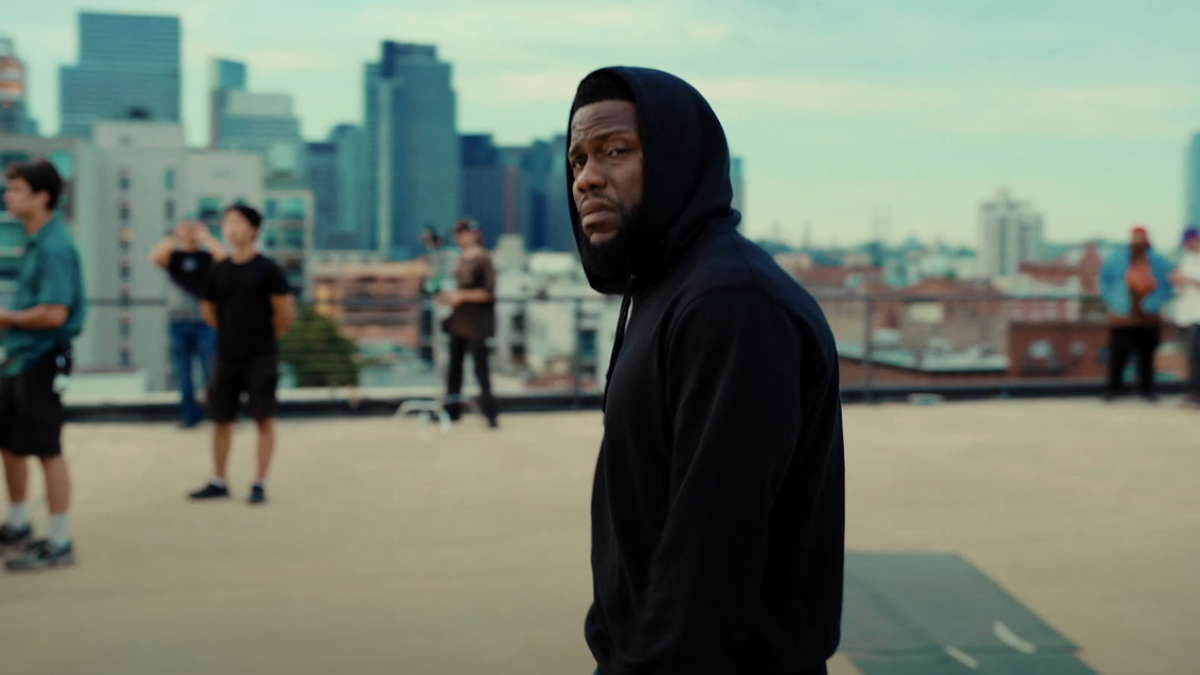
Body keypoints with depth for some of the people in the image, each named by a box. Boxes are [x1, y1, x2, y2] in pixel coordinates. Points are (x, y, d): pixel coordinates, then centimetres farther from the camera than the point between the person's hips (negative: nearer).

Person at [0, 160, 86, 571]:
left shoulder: (53, 247, -19)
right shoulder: (35, 241, 10)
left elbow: (54, 313, -25)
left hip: (43, 360, -10)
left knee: (46, 449, -2)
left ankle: (59, 544, 9)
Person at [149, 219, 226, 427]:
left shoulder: (207, 256, 5)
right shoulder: (173, 256, 10)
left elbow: (222, 255, -15)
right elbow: (155, 258, -10)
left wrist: (204, 236, -8)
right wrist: (173, 238, -11)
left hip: (205, 322, -2)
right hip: (179, 322, 2)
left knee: (210, 371, -3)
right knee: (183, 373, 5)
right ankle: (189, 413, 13)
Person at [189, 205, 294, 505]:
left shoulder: (266, 269, -7)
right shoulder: (220, 270, 6)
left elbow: (285, 312, -6)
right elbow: (208, 309, 17)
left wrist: (264, 336, 4)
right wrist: (233, 332, 13)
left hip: (260, 357, -4)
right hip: (226, 356, 5)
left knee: (264, 419, -1)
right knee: (221, 419, 9)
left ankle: (259, 483, 6)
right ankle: (219, 481, 19)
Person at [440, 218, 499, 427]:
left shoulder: (483, 259, -13)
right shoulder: (462, 259, 10)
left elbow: (489, 292, -17)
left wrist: (462, 296, -18)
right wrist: (452, 296, 5)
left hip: (476, 322, -8)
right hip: (459, 320, 8)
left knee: (480, 366, -7)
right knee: (454, 364, 12)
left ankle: (490, 412, -2)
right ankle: (452, 408, 21)